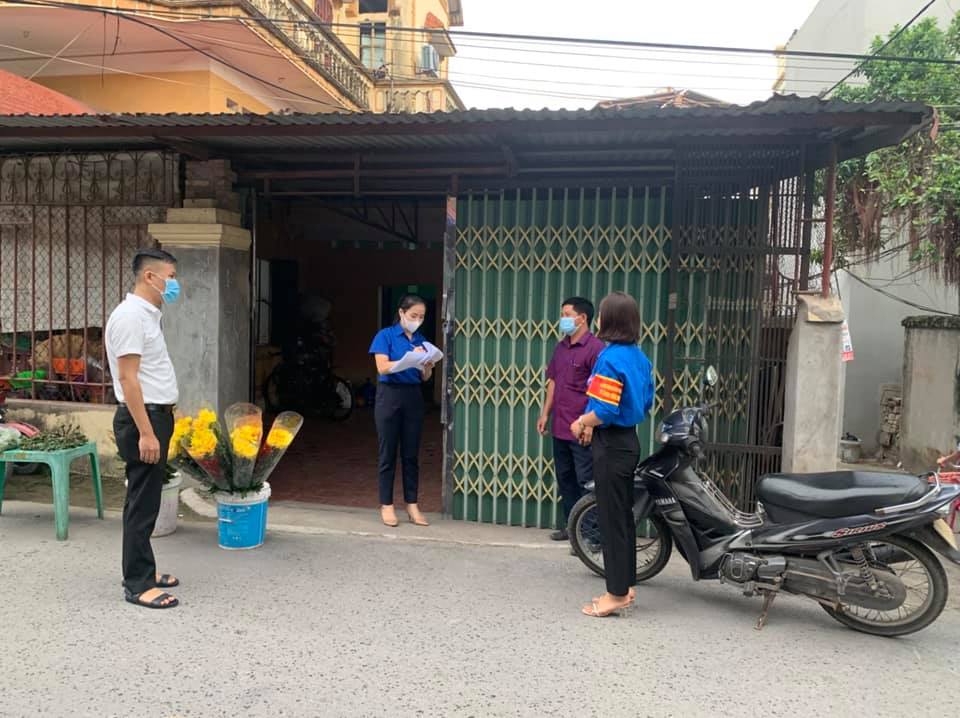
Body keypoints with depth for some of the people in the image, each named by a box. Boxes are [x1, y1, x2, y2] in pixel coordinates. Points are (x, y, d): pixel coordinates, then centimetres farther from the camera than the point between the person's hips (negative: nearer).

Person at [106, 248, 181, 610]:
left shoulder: (147, 315, 15)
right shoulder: (130, 315, -15)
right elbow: (127, 378, -21)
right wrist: (145, 432, -23)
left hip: (156, 416, 10)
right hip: (143, 418, -10)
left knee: (146, 501, 16)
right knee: (142, 504, -4)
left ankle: (142, 571, 26)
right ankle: (138, 585, 4)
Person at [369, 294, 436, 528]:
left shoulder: (421, 340, 10)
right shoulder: (385, 335, -3)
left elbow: (425, 378, 9)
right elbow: (382, 367, -15)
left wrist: (427, 366, -13)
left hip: (414, 397, 4)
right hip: (390, 396, -4)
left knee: (411, 454, 7)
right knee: (388, 453, 2)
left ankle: (412, 504, 14)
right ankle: (386, 505, 10)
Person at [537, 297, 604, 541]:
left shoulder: (595, 348, -11)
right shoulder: (561, 348, 14)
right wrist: (545, 413, 16)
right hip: (560, 427, 8)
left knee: (585, 482, -3)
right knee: (565, 478, 16)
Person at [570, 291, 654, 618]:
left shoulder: (610, 358, -19)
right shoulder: (639, 357, 8)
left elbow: (605, 411, -25)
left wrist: (581, 423, -6)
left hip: (611, 445, -9)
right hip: (630, 441, 9)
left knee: (611, 518, 0)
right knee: (624, 515, 16)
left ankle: (617, 594, 9)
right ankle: (626, 584, 26)